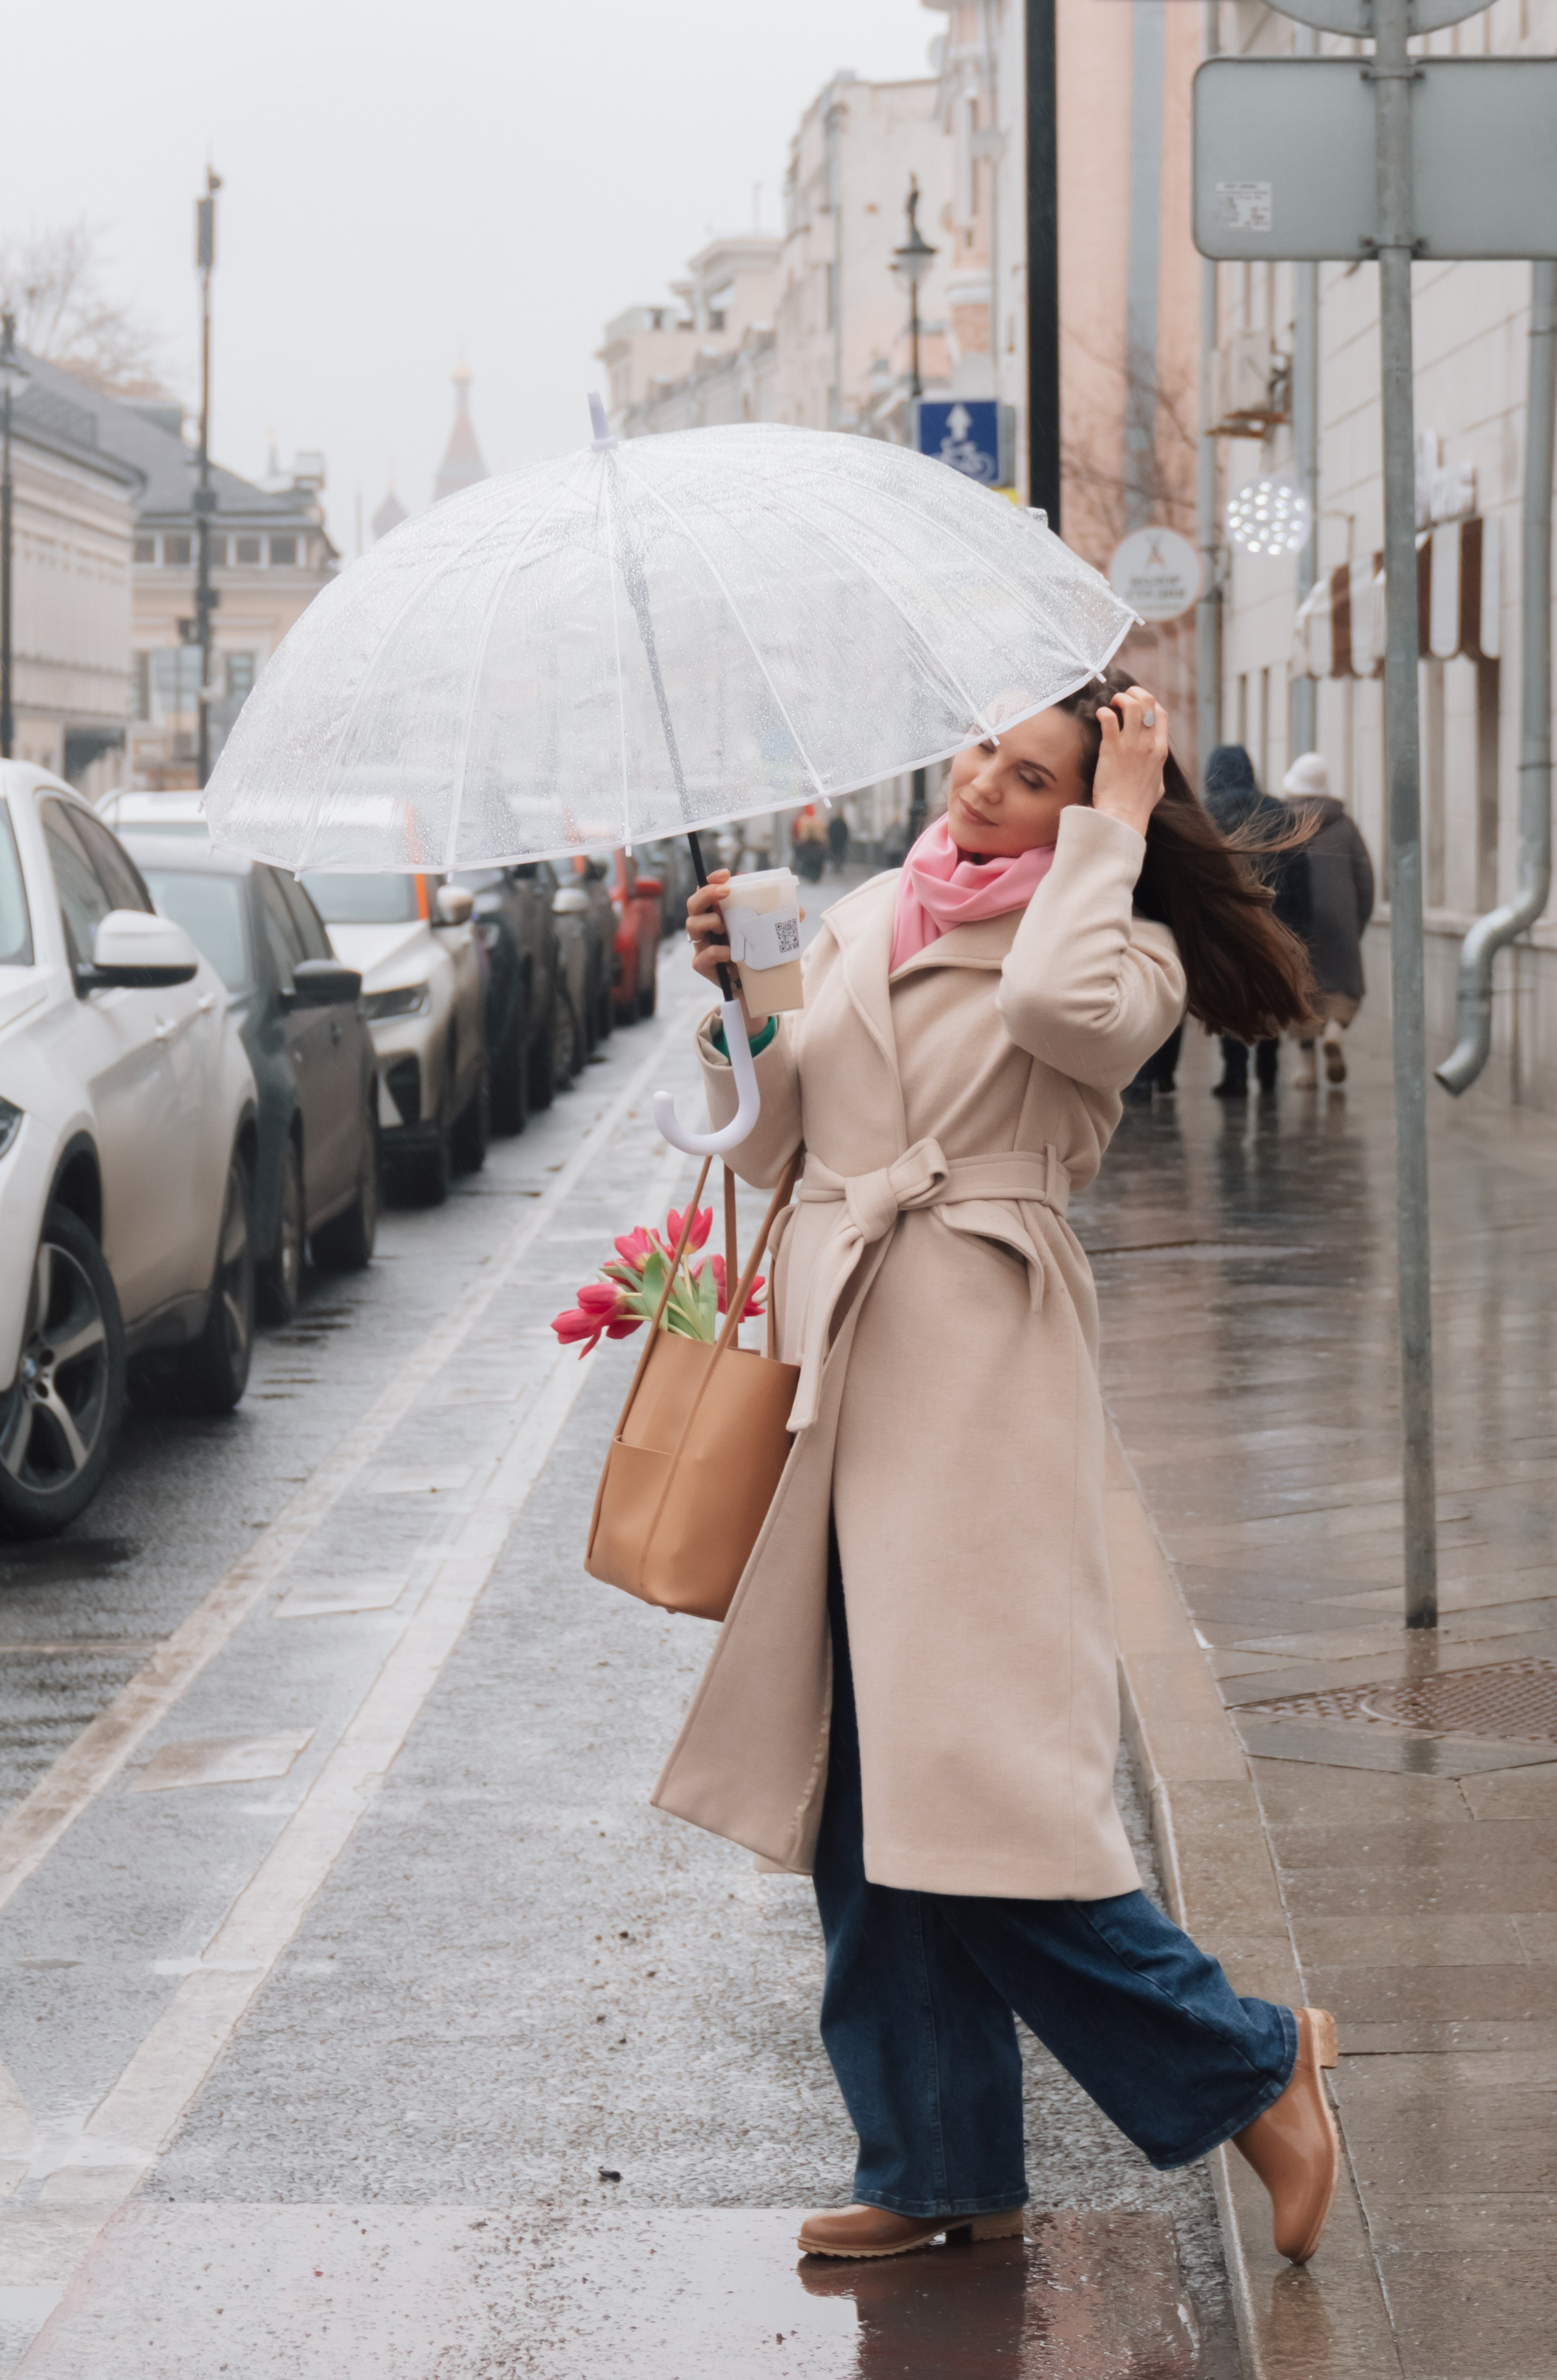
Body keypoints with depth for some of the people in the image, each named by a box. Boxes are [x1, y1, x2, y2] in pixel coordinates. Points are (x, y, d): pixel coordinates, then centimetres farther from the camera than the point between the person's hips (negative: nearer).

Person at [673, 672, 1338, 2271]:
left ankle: (1246, 2064, 4)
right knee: (859, 1783, 7)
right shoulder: (860, 926, 16)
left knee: (972, 1763, -13)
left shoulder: (1126, 955, 1)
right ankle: (940, 2166, 16)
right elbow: (767, 1141, 16)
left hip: (984, 1372, -6)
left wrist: (1116, 819, -11)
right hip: (835, 1356, 6)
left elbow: (1058, 1002, -24)